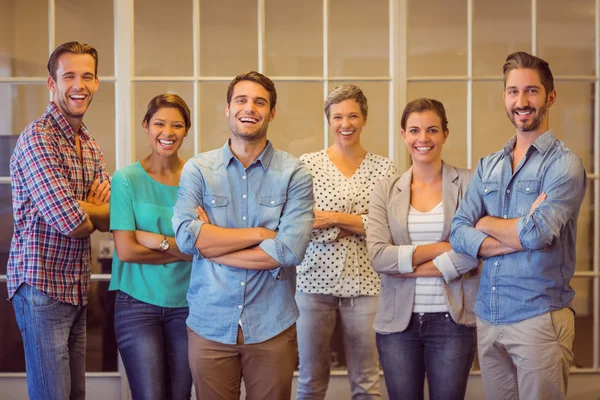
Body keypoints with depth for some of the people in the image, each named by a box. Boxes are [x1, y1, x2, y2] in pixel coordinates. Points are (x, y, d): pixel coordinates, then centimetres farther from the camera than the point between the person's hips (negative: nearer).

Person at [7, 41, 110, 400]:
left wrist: (80, 208, -14)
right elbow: (72, 223, -24)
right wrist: (94, 209, -1)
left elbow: (109, 219, 8)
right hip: (42, 287, -8)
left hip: (78, 289, 8)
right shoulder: (38, 139, -15)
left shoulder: (90, 144, 12)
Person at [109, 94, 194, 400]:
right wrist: (184, 250, -10)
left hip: (185, 304, 2)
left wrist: (155, 239, -15)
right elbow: (126, 250, -11)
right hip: (138, 304, -2)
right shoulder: (127, 179, -5)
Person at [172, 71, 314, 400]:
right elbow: (186, 235, -14)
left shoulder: (294, 174, -3)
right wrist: (259, 233, -14)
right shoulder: (197, 169, 1)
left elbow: (291, 249, -16)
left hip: (272, 328, 0)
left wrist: (211, 244, -12)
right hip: (209, 324, 1)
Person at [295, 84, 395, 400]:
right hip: (315, 281, 0)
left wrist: (335, 218, -12)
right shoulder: (307, 165, 1)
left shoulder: (384, 168, 4)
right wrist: (362, 224, -13)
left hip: (365, 283, 1)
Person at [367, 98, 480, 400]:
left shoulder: (469, 183, -1)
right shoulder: (385, 190, 4)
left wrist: (412, 267, -12)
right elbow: (378, 256, -8)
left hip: (452, 319, -1)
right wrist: (443, 248, -12)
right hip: (398, 320, 2)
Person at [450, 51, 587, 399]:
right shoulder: (488, 167, 10)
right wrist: (520, 234, -15)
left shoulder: (564, 164, -7)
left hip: (540, 318, -5)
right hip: (488, 317, 5)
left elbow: (537, 233, -21)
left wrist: (487, 223, -3)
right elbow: (459, 234, -1)